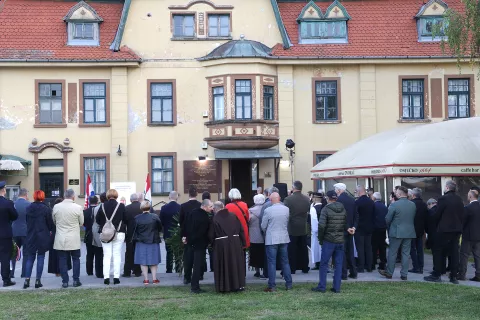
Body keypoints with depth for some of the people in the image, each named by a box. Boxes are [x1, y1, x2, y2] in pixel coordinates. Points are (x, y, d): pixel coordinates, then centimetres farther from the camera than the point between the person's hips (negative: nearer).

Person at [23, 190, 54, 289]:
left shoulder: (29, 208, 0)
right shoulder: (46, 209, -11)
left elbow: (27, 222, 7)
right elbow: (50, 223, -7)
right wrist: (49, 230, 13)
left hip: (31, 237, 3)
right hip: (43, 237, -3)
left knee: (30, 258, 11)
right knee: (40, 258, 4)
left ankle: (27, 280, 4)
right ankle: (38, 280, 4)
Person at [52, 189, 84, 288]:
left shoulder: (56, 207, -5)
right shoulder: (78, 208, -11)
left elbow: (54, 221, 9)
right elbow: (81, 223, 0)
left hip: (60, 240, 1)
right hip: (74, 240, -1)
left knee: (63, 260, 7)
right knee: (76, 259, 11)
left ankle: (65, 281, 7)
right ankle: (76, 280, 10)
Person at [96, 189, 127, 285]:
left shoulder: (103, 207, -3)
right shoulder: (121, 206, -7)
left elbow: (97, 220, 3)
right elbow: (126, 219, -2)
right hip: (119, 233, -1)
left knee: (107, 255, 6)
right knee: (117, 255, 5)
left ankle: (106, 277, 2)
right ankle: (116, 277, 2)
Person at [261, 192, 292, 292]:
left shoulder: (268, 210, -14)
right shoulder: (287, 209, -2)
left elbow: (263, 226, -4)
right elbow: (288, 224, 8)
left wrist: (266, 233, 16)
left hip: (271, 239, -4)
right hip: (284, 238, 4)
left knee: (272, 263, 1)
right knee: (285, 262, 13)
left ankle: (272, 286, 2)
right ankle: (289, 284, 17)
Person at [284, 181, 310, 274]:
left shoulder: (288, 199, -16)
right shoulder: (306, 199, -2)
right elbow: (309, 211, 7)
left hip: (292, 228, -4)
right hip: (303, 228, 4)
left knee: (292, 249, 3)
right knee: (303, 248, 13)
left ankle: (292, 269, 5)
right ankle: (305, 268, 18)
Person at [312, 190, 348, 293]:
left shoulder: (326, 209, -10)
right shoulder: (343, 209, 7)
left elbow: (321, 225, -15)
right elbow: (346, 224, 2)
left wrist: (320, 239, -5)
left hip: (329, 240, -4)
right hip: (340, 241, 5)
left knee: (324, 264, 4)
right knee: (338, 264, 8)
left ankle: (322, 286, 6)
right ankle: (337, 287, 8)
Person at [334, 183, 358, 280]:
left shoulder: (338, 200, -15)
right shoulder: (352, 200, 7)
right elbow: (356, 215, 7)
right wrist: (354, 226, 5)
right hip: (350, 229, 7)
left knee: (342, 252, -1)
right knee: (350, 251, 14)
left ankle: (343, 274, -1)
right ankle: (353, 273, 18)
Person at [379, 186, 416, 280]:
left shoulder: (394, 205, -14)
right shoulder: (413, 205, 1)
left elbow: (387, 219, -8)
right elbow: (414, 218, 9)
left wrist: (389, 228, 11)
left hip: (396, 232, -4)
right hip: (409, 232, 4)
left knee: (392, 253, 7)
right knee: (406, 253, 9)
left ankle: (389, 273, 15)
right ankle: (404, 274, 11)